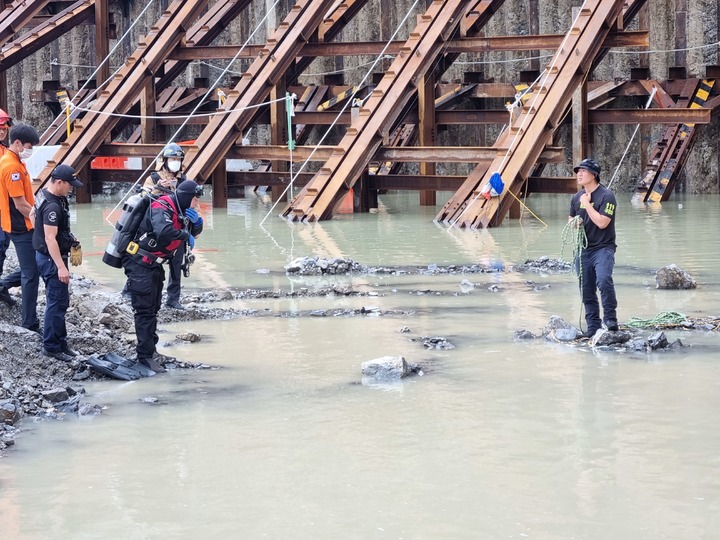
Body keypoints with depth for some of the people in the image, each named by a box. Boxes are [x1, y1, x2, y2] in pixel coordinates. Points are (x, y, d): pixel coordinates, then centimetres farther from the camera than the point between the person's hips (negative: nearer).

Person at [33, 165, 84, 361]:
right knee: (57, 303, -5)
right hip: (51, 258, -11)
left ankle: (60, 343, 24)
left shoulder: (44, 194, 7)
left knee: (60, 301, 16)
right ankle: (51, 347, 2)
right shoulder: (52, 206, -24)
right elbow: (50, 238, -27)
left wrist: (68, 238, 22)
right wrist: (61, 267, -28)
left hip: (49, 257, 11)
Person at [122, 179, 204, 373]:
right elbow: (164, 231, -43)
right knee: (145, 311, -8)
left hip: (154, 265, 10)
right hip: (140, 264, -10)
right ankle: (145, 355, -5)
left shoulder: (178, 211, 7)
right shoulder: (161, 209, -23)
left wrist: (197, 222, -6)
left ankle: (151, 348, 31)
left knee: (153, 308, 19)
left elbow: (194, 232, 17)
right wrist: (185, 235, -27)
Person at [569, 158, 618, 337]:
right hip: (583, 249, 7)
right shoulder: (577, 197, 11)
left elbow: (602, 222, -20)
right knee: (586, 290, 7)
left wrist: (587, 204, -14)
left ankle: (610, 319, -17)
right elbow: (571, 220, 24)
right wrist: (574, 224, 0)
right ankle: (593, 325, 15)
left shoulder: (606, 196, -10)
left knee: (603, 280, -28)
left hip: (603, 248, -7)